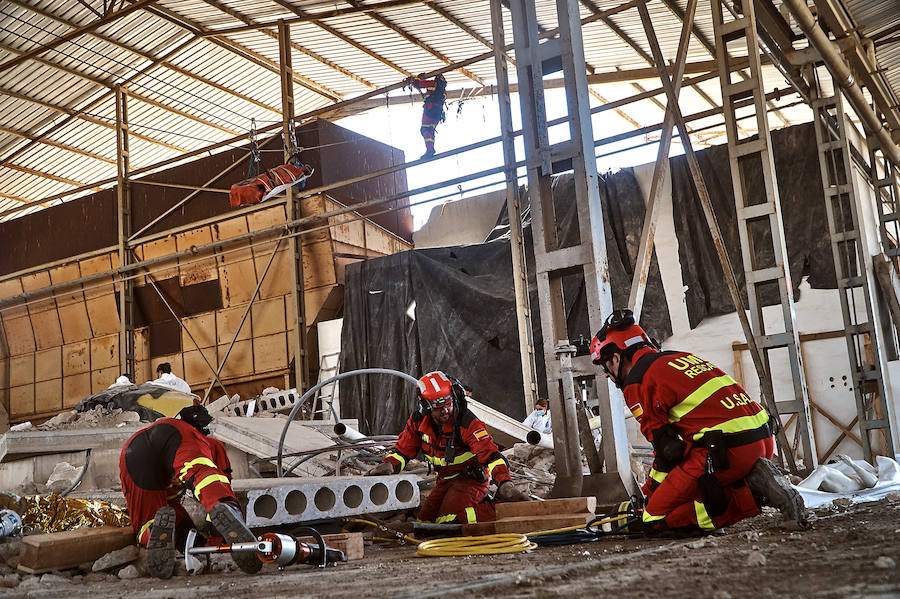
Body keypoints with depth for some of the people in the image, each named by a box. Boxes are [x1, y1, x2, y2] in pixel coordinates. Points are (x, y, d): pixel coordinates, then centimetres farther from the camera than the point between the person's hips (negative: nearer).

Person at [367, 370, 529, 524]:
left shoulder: (467, 422, -26)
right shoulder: (418, 422, -9)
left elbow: (490, 453, -35)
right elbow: (403, 450, 2)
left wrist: (505, 483, -51)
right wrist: (389, 465, -21)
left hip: (472, 478, -7)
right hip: (445, 480, 8)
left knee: (448, 521, -26)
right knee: (425, 520, 8)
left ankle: (491, 508, -5)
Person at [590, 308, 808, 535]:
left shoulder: (637, 382, -2)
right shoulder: (679, 356, 25)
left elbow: (667, 447, -4)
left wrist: (650, 494, 11)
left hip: (729, 448, -9)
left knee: (655, 519, -2)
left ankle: (750, 495, -10)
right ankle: (756, 487, 5)